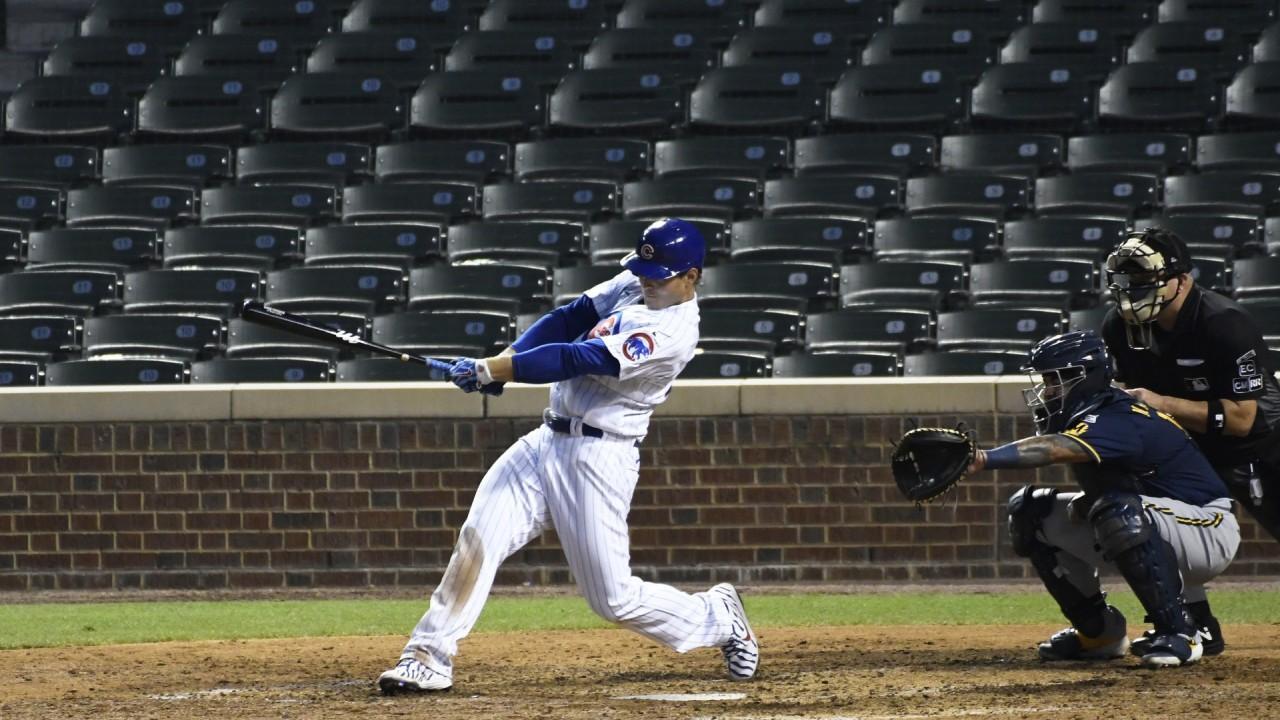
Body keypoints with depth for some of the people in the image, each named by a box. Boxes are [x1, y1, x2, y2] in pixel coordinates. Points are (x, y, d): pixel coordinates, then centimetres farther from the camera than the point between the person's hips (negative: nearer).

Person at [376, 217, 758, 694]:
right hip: (548, 441, 7)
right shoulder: (633, 287, 8)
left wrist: (492, 370, -24)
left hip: (599, 457, -7)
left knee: (615, 599, -4)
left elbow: (582, 359, -23)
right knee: (477, 541, -10)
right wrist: (505, 361, -9)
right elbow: (569, 320, 9)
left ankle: (717, 619, 21)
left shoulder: (673, 333, -19)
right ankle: (429, 658, -8)